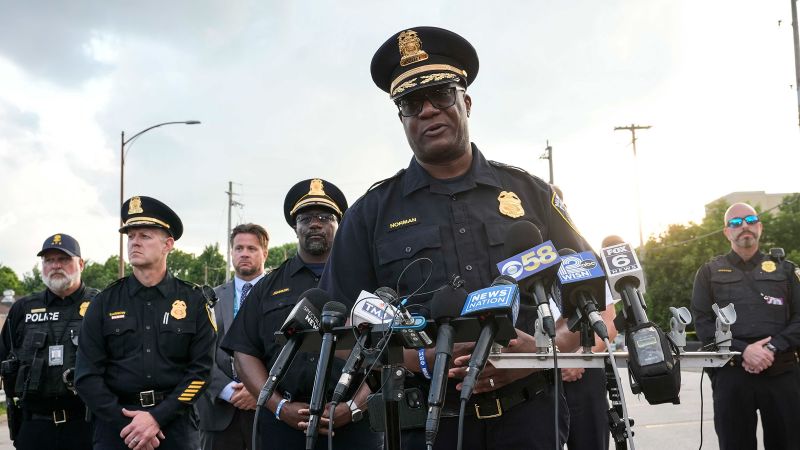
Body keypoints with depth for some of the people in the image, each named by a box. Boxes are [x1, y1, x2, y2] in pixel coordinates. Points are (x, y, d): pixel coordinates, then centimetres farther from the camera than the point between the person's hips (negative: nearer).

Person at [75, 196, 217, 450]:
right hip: (115, 426, 1)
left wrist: (156, 418, -13)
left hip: (175, 423, -1)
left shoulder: (194, 301, 1)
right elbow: (87, 375, 0)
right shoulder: (105, 302, 4)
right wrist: (125, 424, -10)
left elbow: (201, 370, -4)